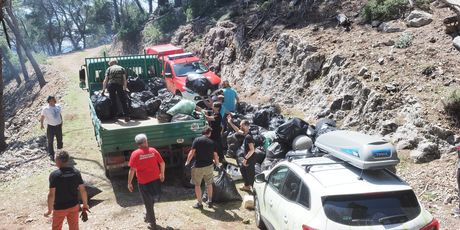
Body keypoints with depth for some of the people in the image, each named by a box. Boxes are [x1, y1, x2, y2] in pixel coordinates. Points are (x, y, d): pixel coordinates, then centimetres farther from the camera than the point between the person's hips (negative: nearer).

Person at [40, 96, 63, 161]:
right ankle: (51, 155, 14)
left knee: (60, 140, 17)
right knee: (50, 141, 2)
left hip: (58, 126, 5)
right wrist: (41, 124, -13)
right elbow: (42, 117, -8)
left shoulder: (58, 106, 0)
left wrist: (61, 122, 18)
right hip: (51, 127, -5)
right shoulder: (45, 109, -16)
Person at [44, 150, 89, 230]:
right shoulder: (76, 172, -7)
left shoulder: (54, 175, -19)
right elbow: (83, 190, -4)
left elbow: (51, 194, -19)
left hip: (59, 208, -3)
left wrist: (50, 210, -7)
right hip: (74, 206, 3)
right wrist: (85, 204, 9)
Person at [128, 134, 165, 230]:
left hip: (144, 182, -3)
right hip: (155, 180, 3)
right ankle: (148, 217, 40)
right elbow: (162, 163, 2)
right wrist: (162, 174, 19)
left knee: (148, 203, 10)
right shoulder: (153, 151, -4)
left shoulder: (135, 154, -13)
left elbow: (132, 170, -15)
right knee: (151, 201, 25)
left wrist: (129, 183, -7)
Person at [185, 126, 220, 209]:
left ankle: (199, 203, 14)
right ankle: (210, 201, 27)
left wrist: (187, 162, 2)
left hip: (198, 167, -3)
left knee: (197, 185, 9)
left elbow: (192, 152, -12)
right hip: (209, 166, 4)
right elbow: (215, 155, 5)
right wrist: (217, 163, 24)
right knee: (209, 183, 19)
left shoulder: (197, 140, -8)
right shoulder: (212, 142, 2)